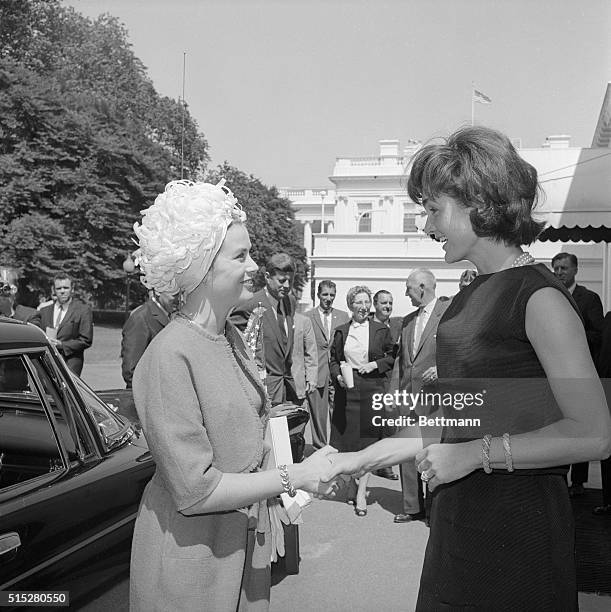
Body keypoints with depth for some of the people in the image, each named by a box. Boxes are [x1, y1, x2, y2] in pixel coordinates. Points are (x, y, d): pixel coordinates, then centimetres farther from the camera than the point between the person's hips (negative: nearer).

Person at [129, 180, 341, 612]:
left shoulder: (233, 338, 3)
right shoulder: (171, 356, -23)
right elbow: (194, 490, -23)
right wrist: (294, 477, -19)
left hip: (247, 539, 7)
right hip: (192, 555, -7)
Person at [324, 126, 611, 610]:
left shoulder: (539, 296, -16)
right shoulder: (469, 297, 9)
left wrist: (476, 453, -18)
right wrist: (361, 459, 9)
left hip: (518, 522, -7)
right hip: (458, 514, 7)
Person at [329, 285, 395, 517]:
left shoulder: (381, 330, 2)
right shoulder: (341, 331, 7)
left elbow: (393, 357, 8)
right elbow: (333, 359, 12)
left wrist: (376, 364, -8)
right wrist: (338, 376, -6)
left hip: (372, 388, -2)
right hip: (346, 388, 2)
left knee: (367, 439, -4)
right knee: (348, 439, 6)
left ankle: (361, 492, 0)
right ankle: (354, 484, 25)